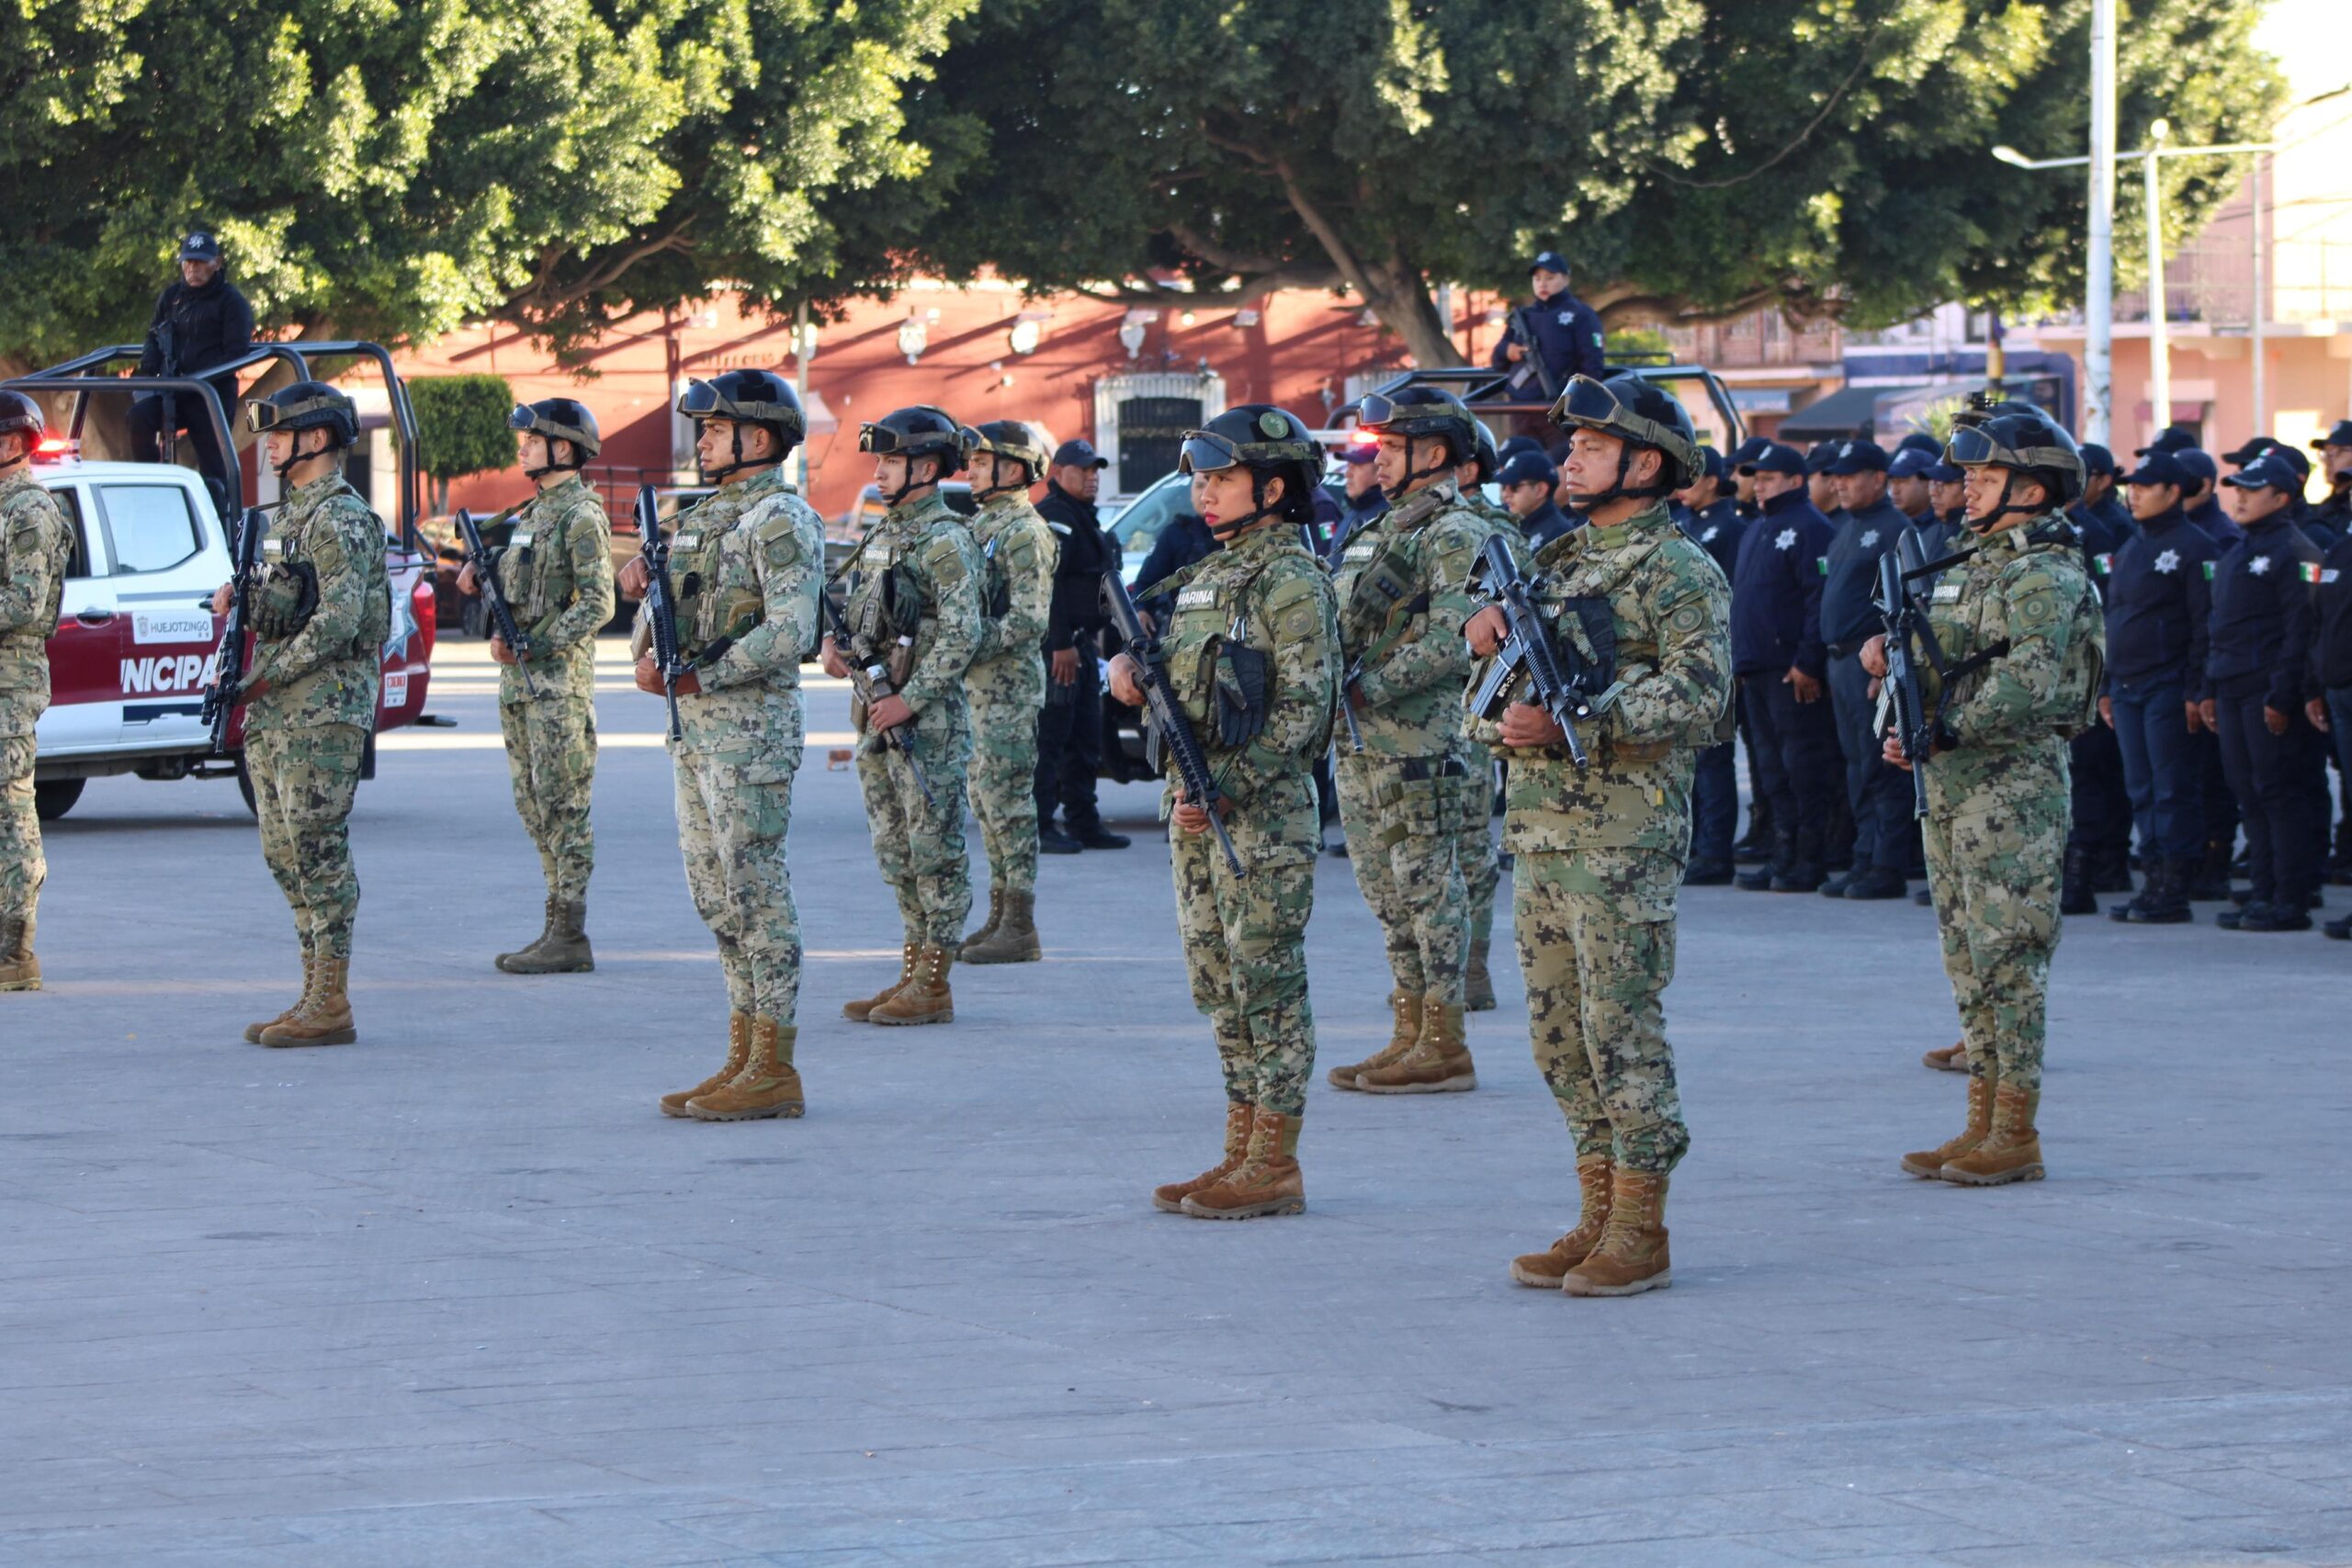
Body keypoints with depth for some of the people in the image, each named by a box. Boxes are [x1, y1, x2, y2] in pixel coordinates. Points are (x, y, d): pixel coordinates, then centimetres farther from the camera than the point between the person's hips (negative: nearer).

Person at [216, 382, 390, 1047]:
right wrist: (242, 598, 7)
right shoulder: (294, 513, 19)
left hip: (324, 711, -10)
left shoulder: (339, 518, -13)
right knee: (286, 854, 11)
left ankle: (331, 1006, -8)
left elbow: (338, 621, -21)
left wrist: (262, 680, -17)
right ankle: (314, 997, 15)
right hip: (279, 716, 10)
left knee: (318, 851, -9)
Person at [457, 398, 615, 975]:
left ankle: (570, 938, -7)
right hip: (518, 679, 10)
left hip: (558, 680, -10)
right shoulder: (533, 511, 17)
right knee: (534, 807, 11)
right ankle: (556, 927, 15)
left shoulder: (581, 516, -12)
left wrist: (532, 646, -20)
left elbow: (597, 605, -17)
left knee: (563, 808, -8)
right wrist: (478, 574, 5)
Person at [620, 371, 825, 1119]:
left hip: (751, 727, -10)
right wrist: (644, 588, -1)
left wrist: (694, 676, -21)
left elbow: (790, 631, -22)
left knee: (756, 892, -7)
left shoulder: (781, 519, -12)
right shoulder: (702, 517, 18)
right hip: (695, 728, 10)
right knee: (718, 897, 12)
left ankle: (775, 1071, -5)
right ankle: (746, 1054, 17)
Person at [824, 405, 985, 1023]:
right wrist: (835, 643, 2)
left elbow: (961, 634, -19)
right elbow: (858, 608, 24)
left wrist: (909, 699, -21)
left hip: (928, 721, -9)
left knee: (934, 851, -4)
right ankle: (912, 974, 19)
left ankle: (933, 986, -2)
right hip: (877, 717, 9)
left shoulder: (944, 539, -12)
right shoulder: (884, 533, 15)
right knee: (896, 852, 12)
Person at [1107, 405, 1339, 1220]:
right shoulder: (1207, 572, 15)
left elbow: (1303, 708, -17)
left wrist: (1226, 786, -22)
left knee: (1267, 982, -4)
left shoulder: (1292, 581, -11)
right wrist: (1128, 667, 0)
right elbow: (1175, 668, 23)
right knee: (1218, 983, 11)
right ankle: (1243, 1151, 18)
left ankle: (1275, 1167, -1)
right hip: (1196, 804, 9)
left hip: (1264, 810, -9)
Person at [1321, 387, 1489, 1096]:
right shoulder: (1387, 529, 19)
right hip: (1361, 745, 10)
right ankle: (1410, 1037, 17)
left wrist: (1366, 688, -21)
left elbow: (1453, 641, -21)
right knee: (1390, 896, 12)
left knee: (1432, 890, -6)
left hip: (1420, 744, -10)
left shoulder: (1457, 535, -11)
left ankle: (1443, 1047, -3)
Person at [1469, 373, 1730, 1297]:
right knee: (1561, 1036, 10)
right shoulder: (1559, 559, 18)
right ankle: (1599, 1218, 17)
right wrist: (1491, 638, 2)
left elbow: (1700, 695, -20)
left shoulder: (1680, 572, -8)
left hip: (1624, 839, -9)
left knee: (1622, 1033, -6)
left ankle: (1640, 1237, -1)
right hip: (1539, 833, 9)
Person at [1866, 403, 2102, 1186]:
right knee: (1968, 959, 11)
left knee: (2009, 957, -7)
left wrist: (1942, 733, -21)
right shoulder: (1972, 562, 16)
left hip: (2014, 789, -9)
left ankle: (2017, 1136, -4)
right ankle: (1983, 1125, 17)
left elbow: (2029, 686, -24)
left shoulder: (2046, 576, -13)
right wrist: (1892, 656, 1)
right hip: (1952, 791, 10)